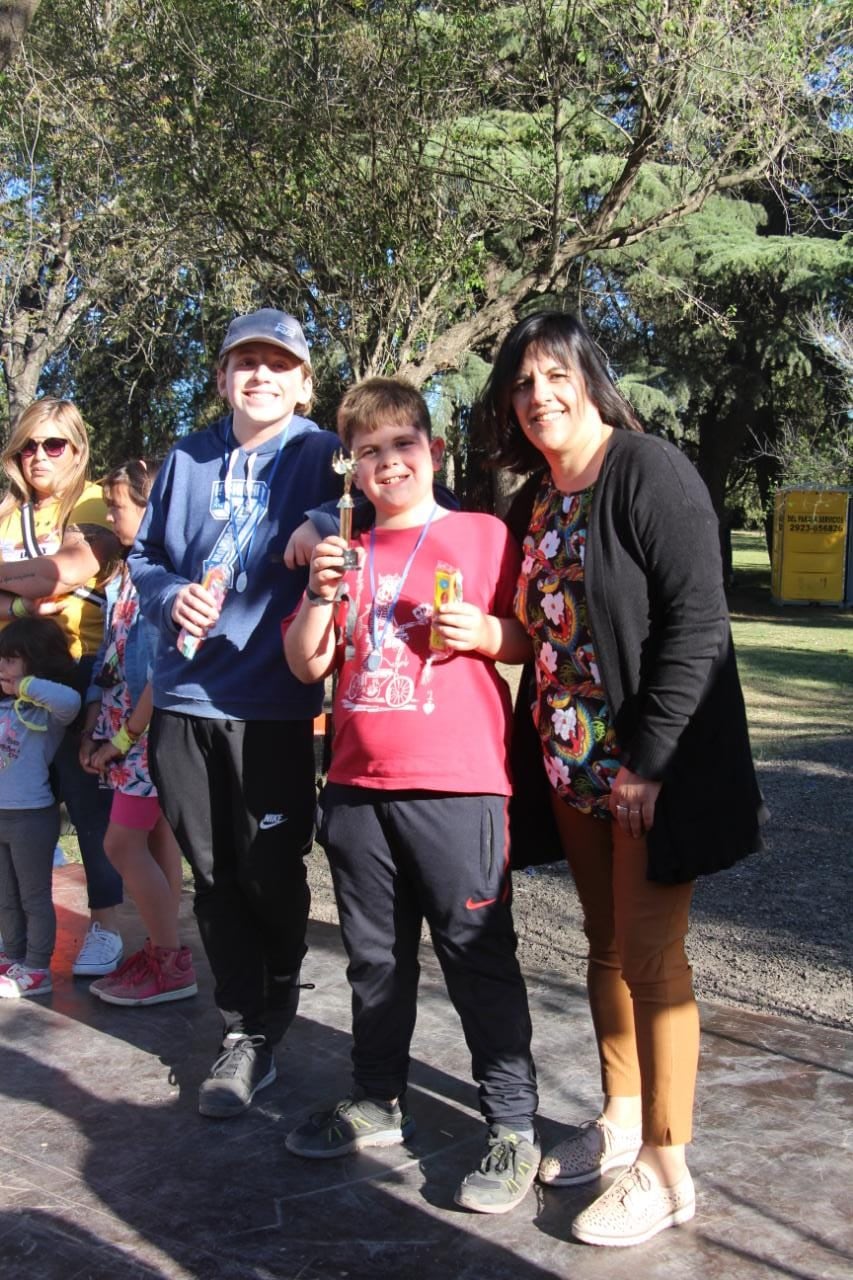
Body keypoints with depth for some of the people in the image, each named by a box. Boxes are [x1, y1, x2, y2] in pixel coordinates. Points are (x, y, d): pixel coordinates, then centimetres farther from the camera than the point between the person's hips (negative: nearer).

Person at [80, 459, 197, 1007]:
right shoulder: (125, 576, 12)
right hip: (125, 733, 9)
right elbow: (108, 660, 13)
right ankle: (163, 953, 21)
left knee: (123, 844, -6)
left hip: (153, 734, -9)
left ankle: (172, 965, 4)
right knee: (157, 841, 13)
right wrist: (93, 729, 7)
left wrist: (127, 735, -17)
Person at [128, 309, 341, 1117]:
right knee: (215, 878, 10)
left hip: (275, 706, -4)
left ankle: (267, 1024, 29)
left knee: (271, 878, 5)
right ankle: (243, 1035, 24)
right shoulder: (188, 461, 12)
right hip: (185, 702, 4)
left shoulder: (325, 458, 0)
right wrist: (171, 596, -4)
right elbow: (145, 555, 17)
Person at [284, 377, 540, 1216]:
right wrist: (320, 595, -4)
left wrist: (484, 632, -16)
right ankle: (377, 1102, 30)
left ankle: (513, 1124, 10)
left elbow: (526, 640, 4)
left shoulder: (482, 536, 1)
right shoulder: (348, 553, 14)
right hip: (359, 784, 5)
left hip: (456, 785, -5)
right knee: (374, 956, 15)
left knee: (478, 954, -1)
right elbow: (307, 665, 12)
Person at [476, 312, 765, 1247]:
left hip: (656, 761, -7)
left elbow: (696, 623, -18)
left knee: (648, 955, -2)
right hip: (575, 760, 7)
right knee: (606, 944, 16)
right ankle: (620, 1121, 31)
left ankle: (665, 1170, 11)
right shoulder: (535, 502, 11)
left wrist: (649, 759, -20)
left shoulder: (651, 473, -13)